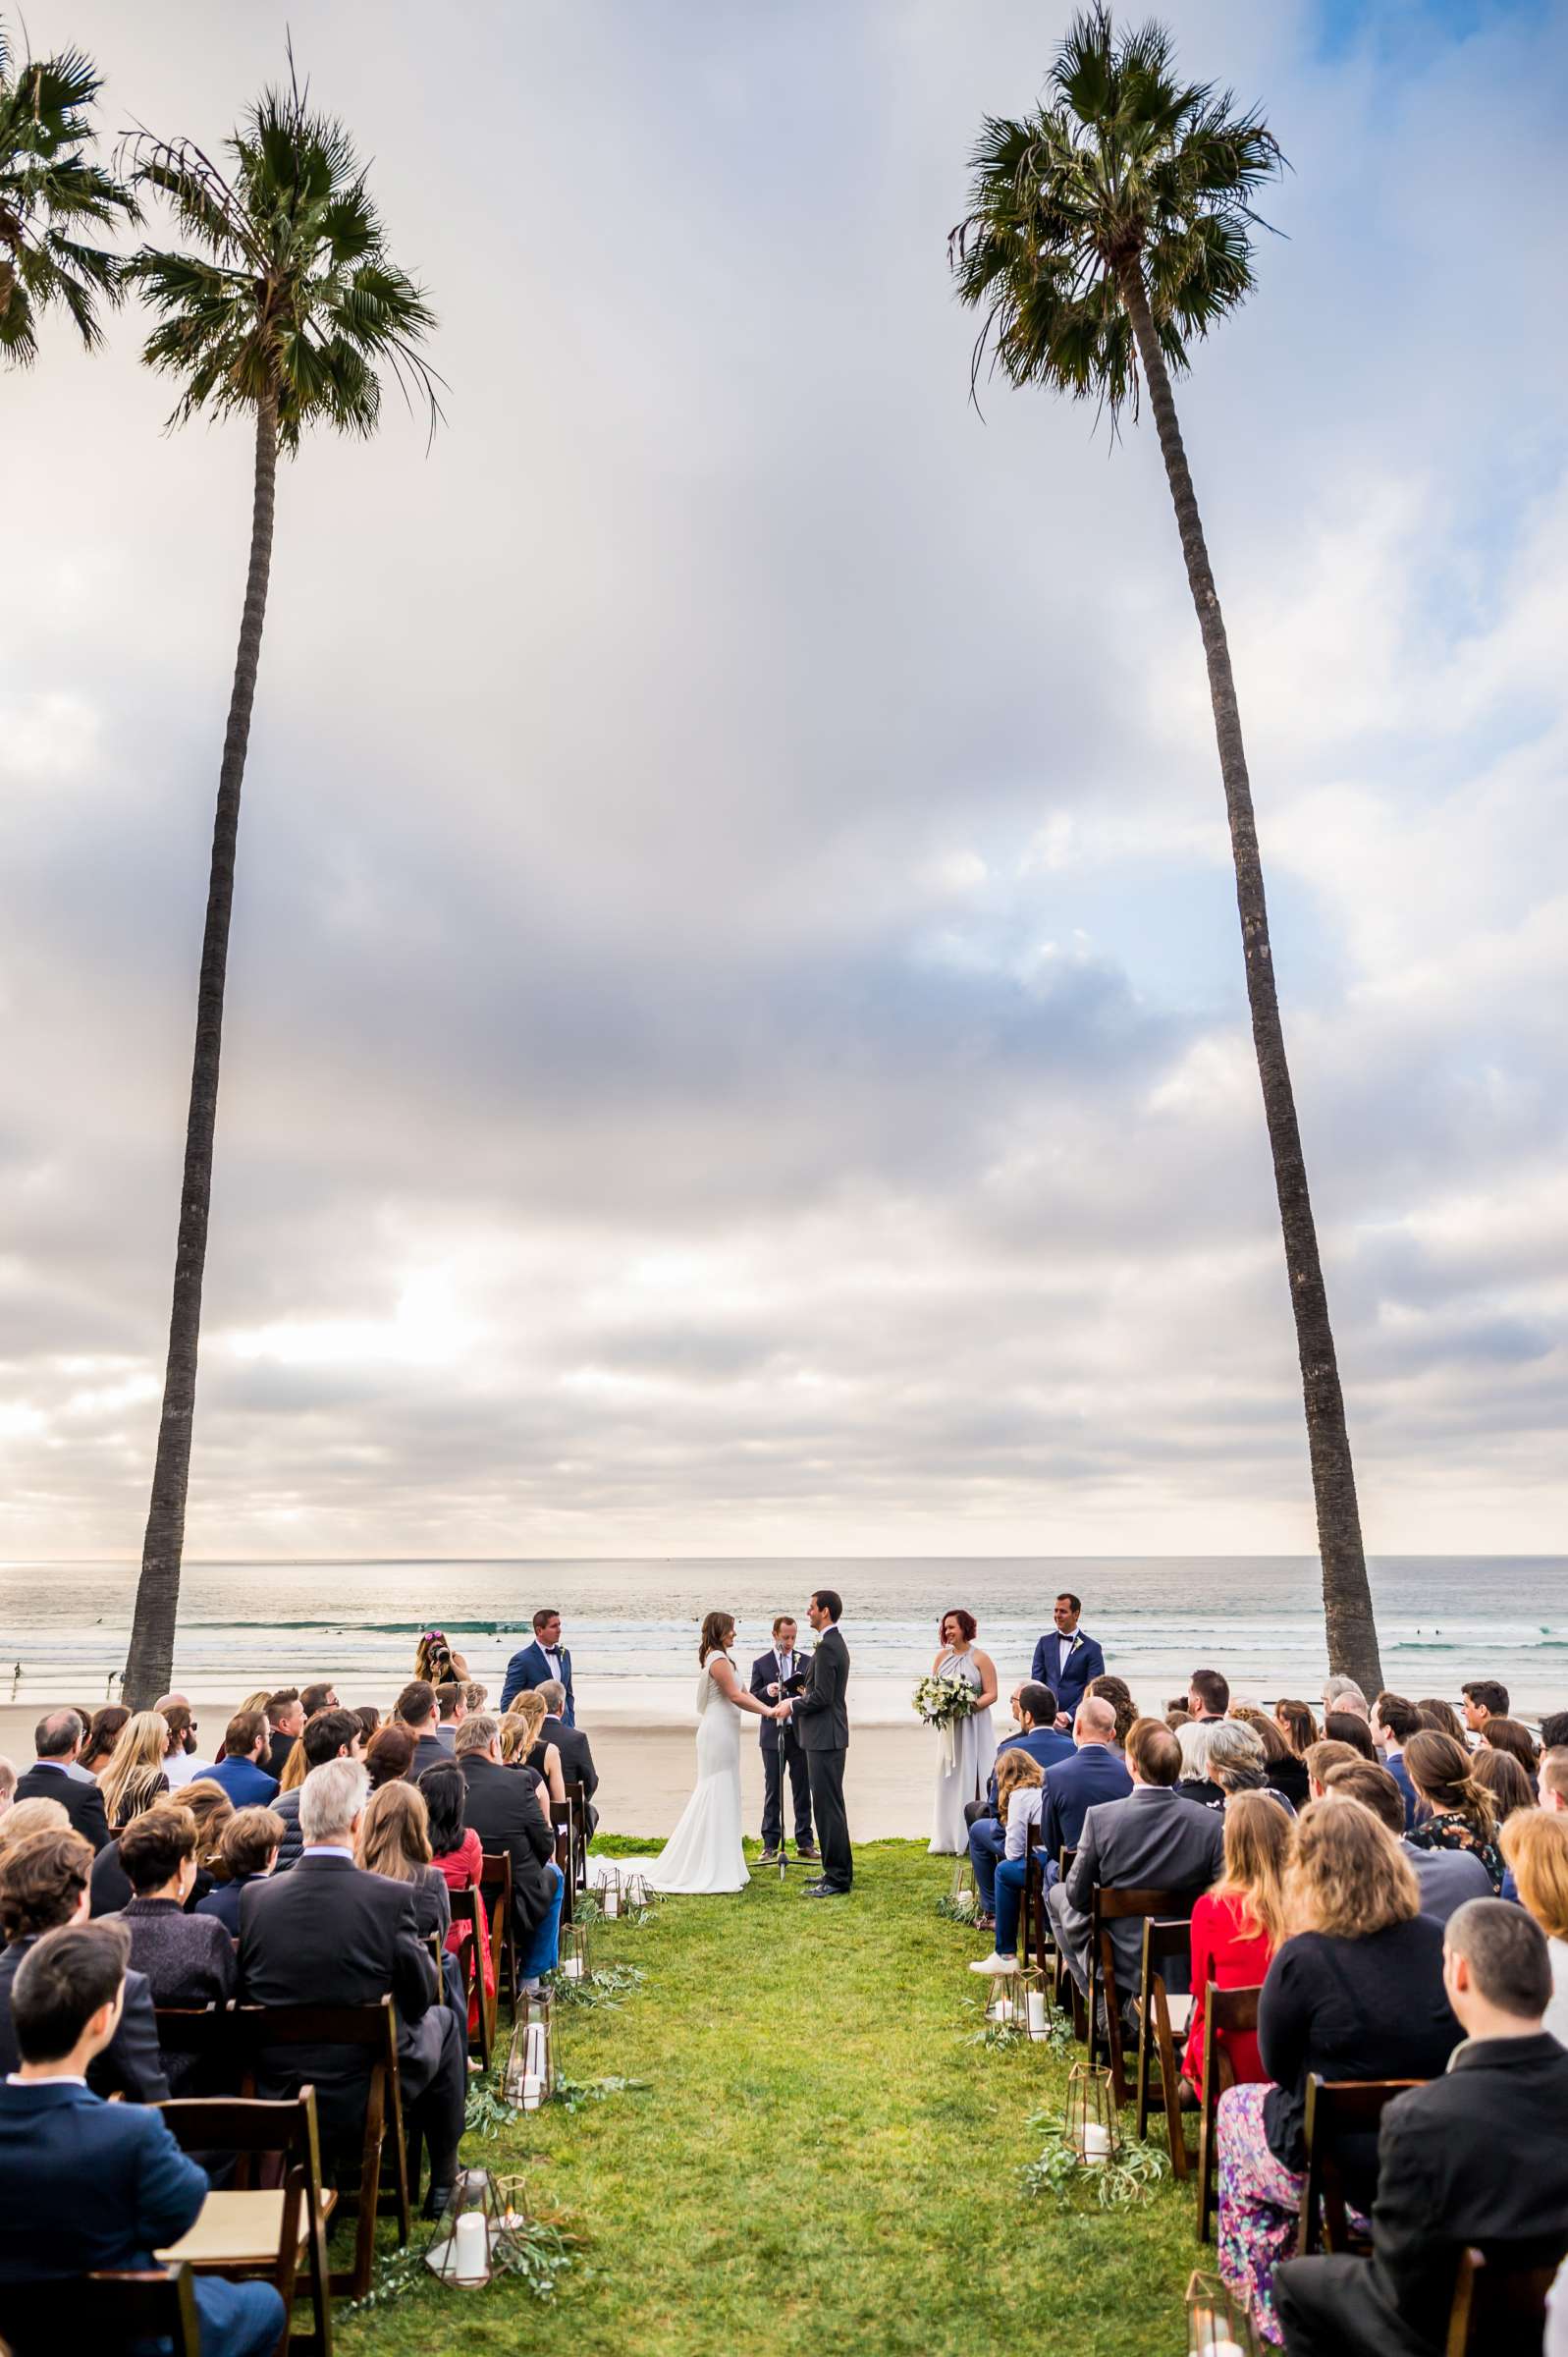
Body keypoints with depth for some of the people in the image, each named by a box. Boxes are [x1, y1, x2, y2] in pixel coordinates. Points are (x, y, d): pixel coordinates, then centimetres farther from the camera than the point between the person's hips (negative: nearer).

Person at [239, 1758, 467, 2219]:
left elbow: (249, 1994, 2)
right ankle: (442, 2181, 33)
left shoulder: (254, 1897, -13)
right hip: (367, 2101, -4)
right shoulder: (390, 1896, -22)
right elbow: (421, 1995, -9)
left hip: (275, 2102, 4)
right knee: (442, 2021, 25)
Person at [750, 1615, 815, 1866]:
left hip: (800, 1734, 1)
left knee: (802, 1789, 6)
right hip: (773, 1735, -1)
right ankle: (770, 1845, 12)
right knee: (772, 1791, 4)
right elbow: (753, 1698, 2)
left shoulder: (806, 1661, 6)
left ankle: (805, 1842, 15)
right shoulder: (761, 1663, 2)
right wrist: (766, 1692, -19)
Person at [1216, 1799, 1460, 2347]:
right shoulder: (1441, 1941, -8)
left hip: (1349, 2180, -5)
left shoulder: (1303, 1959, -23)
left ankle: (1271, 2309, 33)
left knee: (1237, 2104, 24)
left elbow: (1280, 2069, -8)